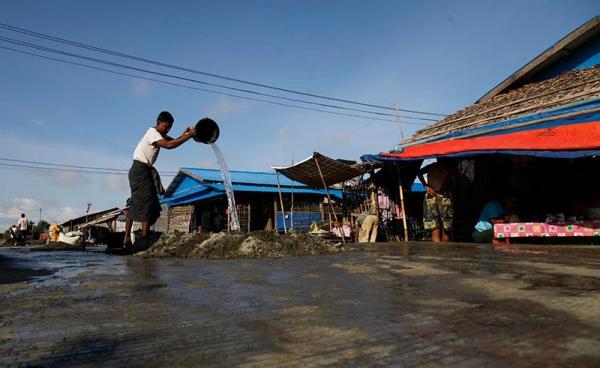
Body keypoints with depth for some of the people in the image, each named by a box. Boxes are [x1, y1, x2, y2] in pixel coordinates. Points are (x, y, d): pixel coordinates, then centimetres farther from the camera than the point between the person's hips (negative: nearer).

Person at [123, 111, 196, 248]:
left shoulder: (159, 134, 16)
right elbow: (168, 145, -30)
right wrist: (189, 136, -30)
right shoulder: (152, 132, -14)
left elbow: (174, 141, 8)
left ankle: (127, 239, 16)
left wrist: (184, 135, -12)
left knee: (136, 205, 11)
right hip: (140, 170, -10)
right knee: (147, 204, -12)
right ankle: (145, 239, -11)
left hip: (146, 170, 10)